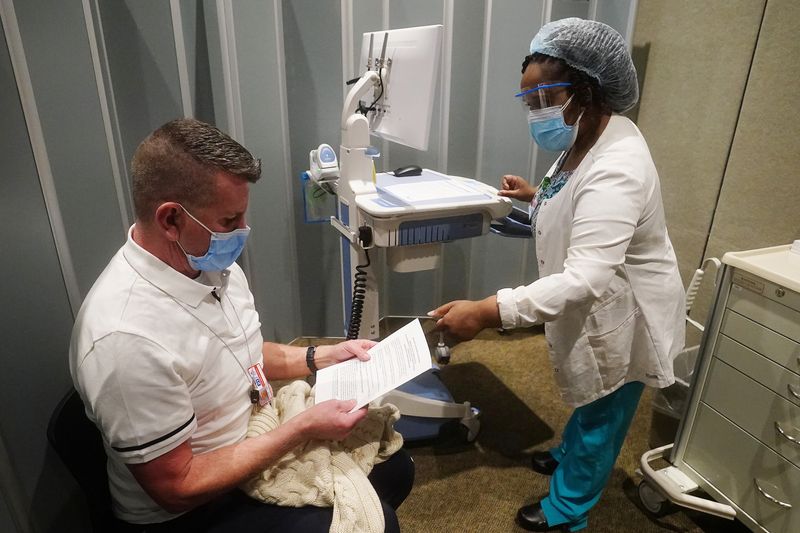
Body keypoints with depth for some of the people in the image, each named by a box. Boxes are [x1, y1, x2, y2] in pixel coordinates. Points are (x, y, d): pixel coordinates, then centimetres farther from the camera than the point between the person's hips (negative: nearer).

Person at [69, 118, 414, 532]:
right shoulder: (127, 339, -34)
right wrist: (303, 429, -24)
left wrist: (324, 357, -4)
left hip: (257, 444, 7)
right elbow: (177, 488, -25)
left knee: (394, 465, 10)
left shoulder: (212, 264, -7)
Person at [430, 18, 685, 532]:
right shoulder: (590, 137, -2)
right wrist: (539, 197, 4)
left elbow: (586, 278, -43)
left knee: (601, 416, 13)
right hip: (596, 312, 9)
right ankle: (570, 454, 54)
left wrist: (488, 312, -48)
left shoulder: (615, 171, -34)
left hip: (622, 318, -9)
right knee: (589, 400, 29)